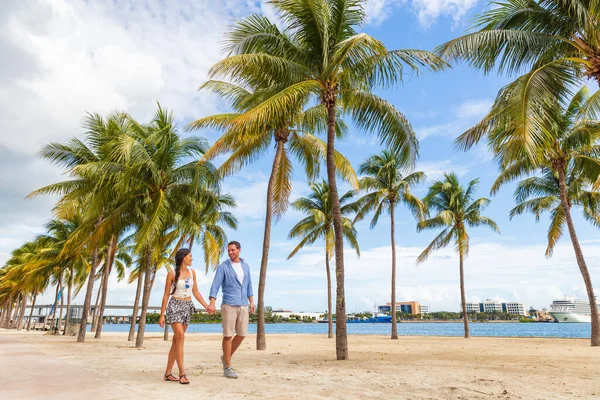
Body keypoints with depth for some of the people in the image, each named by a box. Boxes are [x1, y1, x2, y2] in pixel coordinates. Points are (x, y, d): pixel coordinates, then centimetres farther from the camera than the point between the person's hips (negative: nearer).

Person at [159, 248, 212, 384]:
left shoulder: (192, 272, 8)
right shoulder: (172, 274, -6)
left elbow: (195, 292, 12)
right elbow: (166, 295, -3)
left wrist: (206, 306, 3)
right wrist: (162, 315, -4)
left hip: (187, 307, 5)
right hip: (175, 306, -5)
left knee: (176, 340, 7)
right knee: (180, 337, -16)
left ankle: (168, 373, 15)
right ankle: (182, 373, -12)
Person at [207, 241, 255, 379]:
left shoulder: (245, 266, 11)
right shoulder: (223, 267, -4)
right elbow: (215, 285, -12)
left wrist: (251, 302, 10)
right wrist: (212, 303, -25)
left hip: (243, 305, 5)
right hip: (229, 305, -5)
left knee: (242, 334, 7)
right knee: (228, 335, 0)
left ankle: (226, 357, 29)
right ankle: (227, 367, 11)